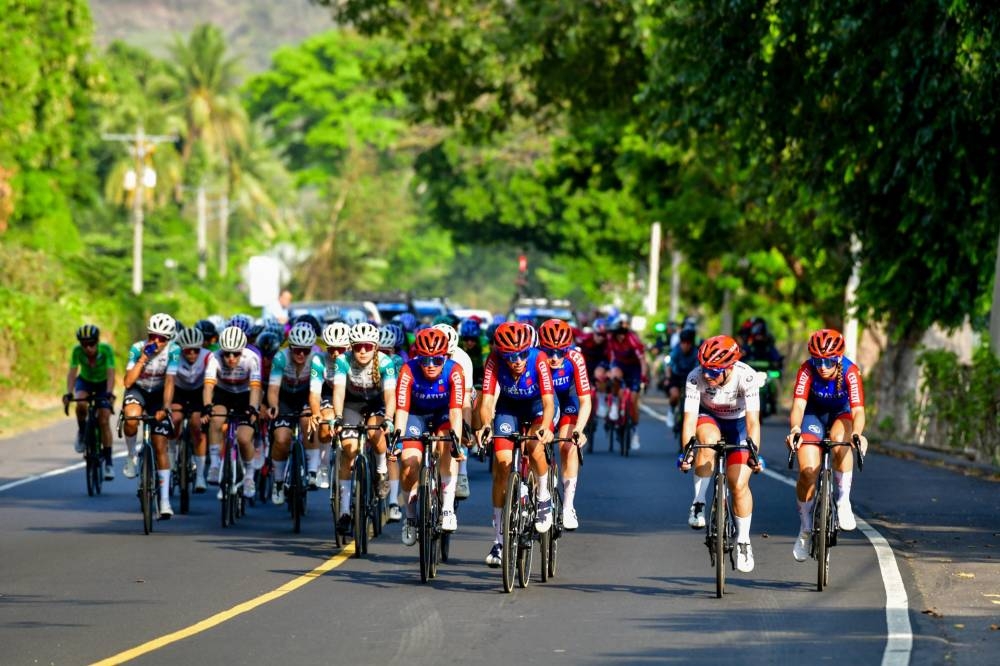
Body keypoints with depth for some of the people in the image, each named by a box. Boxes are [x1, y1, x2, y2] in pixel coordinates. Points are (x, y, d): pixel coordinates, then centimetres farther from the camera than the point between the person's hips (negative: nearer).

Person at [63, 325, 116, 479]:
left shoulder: (106, 349, -30)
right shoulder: (77, 351, -26)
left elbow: (110, 373, -37)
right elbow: (72, 373, -31)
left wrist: (109, 393, -52)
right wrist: (68, 393, -45)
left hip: (103, 383, -1)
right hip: (85, 381, 1)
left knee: (104, 420, -14)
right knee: (81, 404, -33)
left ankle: (108, 461, -5)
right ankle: (82, 432, -4)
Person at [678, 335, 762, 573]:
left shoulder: (746, 376, -33)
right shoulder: (696, 378, -31)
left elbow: (753, 421, -37)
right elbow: (690, 418, -33)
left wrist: (753, 452, -49)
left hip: (738, 422, 0)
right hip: (709, 418, 0)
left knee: (739, 484, -8)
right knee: (709, 441, -36)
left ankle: (743, 540, 12)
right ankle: (698, 503, -21)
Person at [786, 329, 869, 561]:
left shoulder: (850, 372, -31)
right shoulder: (807, 370, -29)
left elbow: (858, 410, -40)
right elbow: (798, 404, -38)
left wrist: (857, 434, -61)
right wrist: (794, 429, -59)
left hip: (841, 414, 0)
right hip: (813, 413, 1)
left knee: (840, 441, -36)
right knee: (808, 471, -14)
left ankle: (844, 501, -19)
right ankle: (805, 529, 7)